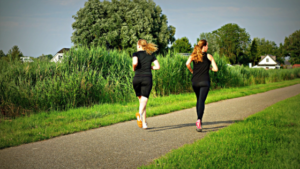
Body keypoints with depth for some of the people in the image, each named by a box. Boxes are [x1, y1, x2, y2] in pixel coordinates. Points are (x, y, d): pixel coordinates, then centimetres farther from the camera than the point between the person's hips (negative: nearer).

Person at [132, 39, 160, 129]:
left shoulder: (136, 54, 2)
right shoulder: (151, 54, 11)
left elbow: (135, 63, -18)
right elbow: (158, 66, 3)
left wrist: (134, 68, 2)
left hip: (137, 78, 0)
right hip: (147, 78, 0)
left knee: (141, 100, 15)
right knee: (144, 101, -8)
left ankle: (144, 123, 16)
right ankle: (140, 113, -41)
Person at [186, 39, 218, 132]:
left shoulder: (193, 55, 8)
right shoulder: (209, 56, 4)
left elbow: (187, 64, -10)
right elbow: (216, 69, -1)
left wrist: (192, 71, 6)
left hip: (195, 81, 3)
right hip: (204, 81, -3)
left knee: (198, 100, 20)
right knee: (201, 101, -10)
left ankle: (199, 120, 23)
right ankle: (199, 120, -27)